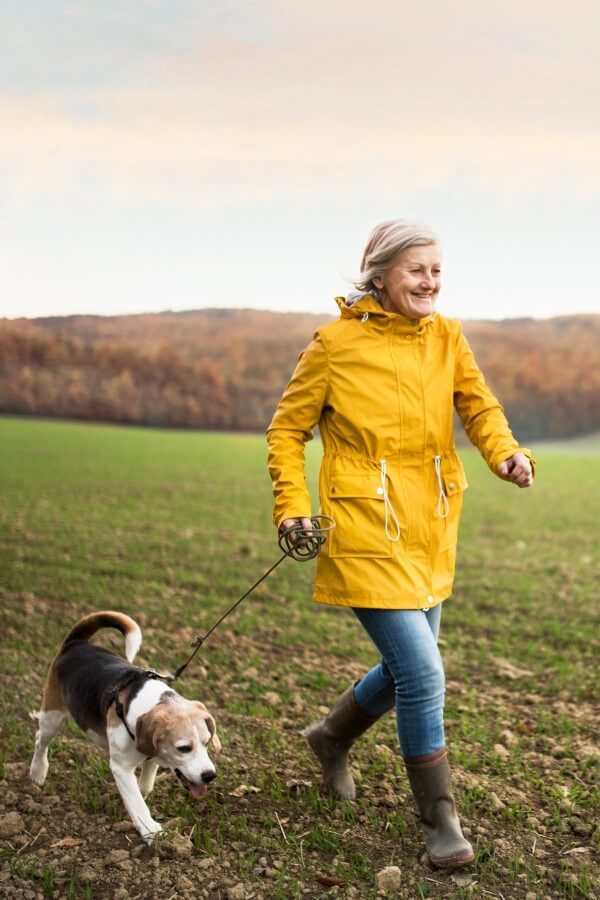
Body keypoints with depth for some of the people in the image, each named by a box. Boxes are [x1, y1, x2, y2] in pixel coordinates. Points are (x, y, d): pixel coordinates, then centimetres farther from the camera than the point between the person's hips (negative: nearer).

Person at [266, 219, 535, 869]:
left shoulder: (446, 336, 6)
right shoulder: (336, 343, -7)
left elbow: (478, 405, -3)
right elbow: (288, 428, 0)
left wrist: (506, 452, -23)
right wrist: (292, 506, -10)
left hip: (431, 531, 6)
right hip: (367, 533, -6)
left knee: (406, 667, 18)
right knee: (423, 674, -10)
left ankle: (332, 737, 47)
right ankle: (440, 821, 10)